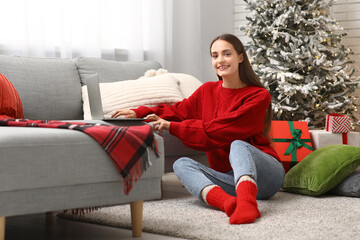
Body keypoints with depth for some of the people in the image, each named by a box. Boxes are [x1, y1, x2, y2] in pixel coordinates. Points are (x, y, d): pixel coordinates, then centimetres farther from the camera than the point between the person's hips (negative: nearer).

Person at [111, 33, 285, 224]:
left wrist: (171, 127, -16)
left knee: (238, 144, -33)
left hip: (263, 172, -5)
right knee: (181, 164, -19)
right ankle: (228, 202, -49)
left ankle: (246, 201, -63)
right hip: (229, 179, 5)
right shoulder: (207, 91, 12)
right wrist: (139, 113, 1)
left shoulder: (259, 96, -7)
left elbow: (218, 131, -16)